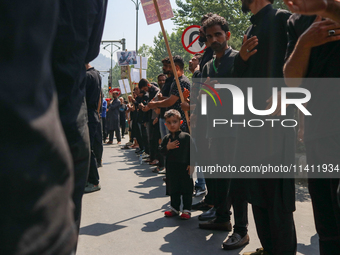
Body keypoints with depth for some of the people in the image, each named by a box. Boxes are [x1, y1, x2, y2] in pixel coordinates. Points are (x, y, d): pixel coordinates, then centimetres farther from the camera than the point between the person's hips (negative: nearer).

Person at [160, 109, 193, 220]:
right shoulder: (166, 138, 5)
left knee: (186, 189, 3)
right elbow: (161, 151, 3)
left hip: (184, 167, -4)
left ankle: (187, 210, 12)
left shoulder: (186, 136, -6)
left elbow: (192, 151, -4)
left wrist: (191, 164, -8)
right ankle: (174, 208, 26)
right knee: (173, 189, 13)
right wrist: (168, 147, -16)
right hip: (171, 168, 4)